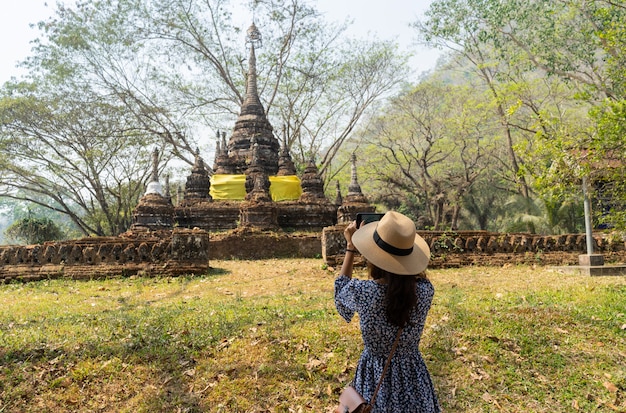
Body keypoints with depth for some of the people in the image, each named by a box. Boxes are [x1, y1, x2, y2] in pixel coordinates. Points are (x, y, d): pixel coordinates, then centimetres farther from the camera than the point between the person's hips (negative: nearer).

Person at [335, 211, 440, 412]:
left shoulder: (362, 292, -28)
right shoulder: (425, 289, -22)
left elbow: (341, 290, -3)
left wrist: (351, 247, 0)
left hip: (375, 373, -1)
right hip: (412, 372, 2)